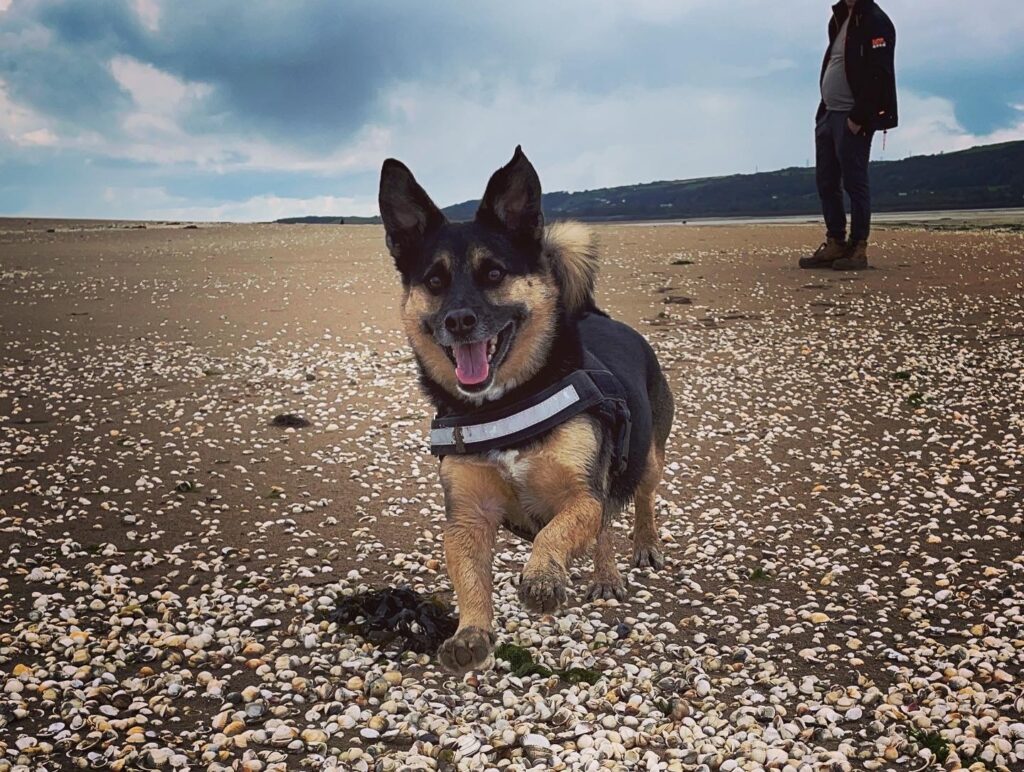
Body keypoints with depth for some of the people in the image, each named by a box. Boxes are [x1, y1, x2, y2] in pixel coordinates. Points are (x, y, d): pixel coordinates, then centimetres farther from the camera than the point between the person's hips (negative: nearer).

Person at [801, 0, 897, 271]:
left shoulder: (875, 22, -9)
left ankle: (858, 249, -1)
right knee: (826, 182, 8)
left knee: (854, 183, -6)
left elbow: (878, 76, -17)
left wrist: (858, 118, -21)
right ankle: (835, 245, 14)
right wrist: (824, 110, 12)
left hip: (852, 119, -8)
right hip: (828, 114, 8)